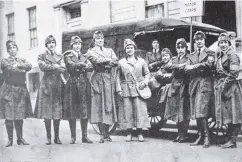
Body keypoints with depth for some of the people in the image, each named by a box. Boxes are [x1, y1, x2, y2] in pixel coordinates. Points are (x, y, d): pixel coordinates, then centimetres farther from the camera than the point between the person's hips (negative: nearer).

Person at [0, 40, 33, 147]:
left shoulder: (22, 60, 16)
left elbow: (29, 66, -6)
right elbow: (11, 69, -15)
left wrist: (18, 65, -13)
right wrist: (23, 70, -9)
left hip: (21, 90, 3)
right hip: (9, 90, -3)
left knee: (20, 116, 4)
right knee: (9, 116, -4)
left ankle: (20, 138, 11)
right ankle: (10, 139, 4)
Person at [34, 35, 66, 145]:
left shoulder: (60, 57, 18)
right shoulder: (41, 56, 10)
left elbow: (64, 69, 2)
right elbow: (42, 67, -9)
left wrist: (50, 67, -7)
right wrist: (56, 66, -6)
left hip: (58, 85, 2)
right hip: (46, 85, -2)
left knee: (58, 111, 0)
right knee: (47, 113, -5)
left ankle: (57, 137, 6)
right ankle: (48, 137, 2)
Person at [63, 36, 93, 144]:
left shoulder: (84, 57, 17)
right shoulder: (68, 56, 6)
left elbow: (91, 68, -1)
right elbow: (71, 66, -15)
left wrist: (79, 67, -14)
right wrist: (83, 65, -10)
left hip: (84, 84, 3)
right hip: (73, 85, -3)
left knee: (84, 111, 1)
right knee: (72, 112, -2)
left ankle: (84, 136, 7)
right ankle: (73, 136, 7)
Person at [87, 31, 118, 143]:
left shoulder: (109, 50, 22)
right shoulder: (91, 51, 12)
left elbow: (116, 62, 4)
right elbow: (96, 60, -10)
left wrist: (104, 64, -8)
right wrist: (109, 60, -4)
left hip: (109, 79, 3)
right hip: (97, 79, -3)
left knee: (109, 105, -1)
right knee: (98, 106, -7)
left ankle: (107, 133, 6)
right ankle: (102, 134, -4)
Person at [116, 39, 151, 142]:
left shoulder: (141, 61, 9)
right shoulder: (121, 62, 8)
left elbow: (147, 73, 13)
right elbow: (118, 77, 7)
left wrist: (144, 82, -4)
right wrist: (119, 89, -1)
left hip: (139, 89, 0)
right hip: (126, 90, 0)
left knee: (140, 110, -3)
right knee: (127, 111, -1)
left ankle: (140, 133, 3)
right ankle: (129, 133, 6)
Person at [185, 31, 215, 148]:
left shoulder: (210, 53, 8)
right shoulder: (191, 55, 21)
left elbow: (209, 64, -12)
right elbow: (186, 69, 6)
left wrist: (195, 66, -5)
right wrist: (200, 67, -8)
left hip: (205, 84, -5)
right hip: (194, 84, 5)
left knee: (201, 112, -14)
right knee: (196, 113, 2)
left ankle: (206, 137, -8)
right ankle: (200, 137, 8)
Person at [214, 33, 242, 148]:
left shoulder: (232, 55, -7)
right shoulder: (219, 56, 17)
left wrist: (225, 84, -15)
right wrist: (218, 85, 10)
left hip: (230, 87, -8)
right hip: (221, 88, 8)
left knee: (232, 112, -6)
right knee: (227, 113, 9)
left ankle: (233, 140, -4)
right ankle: (231, 138, 14)